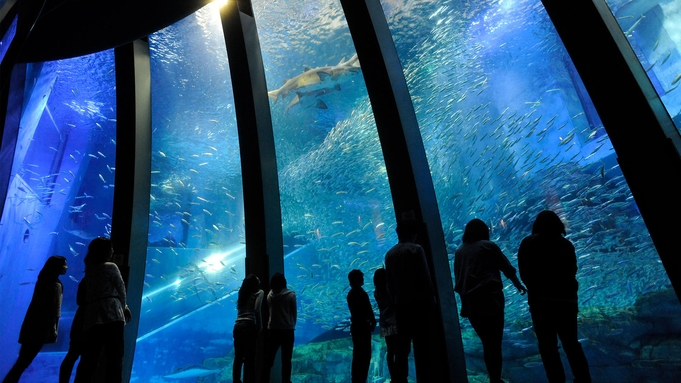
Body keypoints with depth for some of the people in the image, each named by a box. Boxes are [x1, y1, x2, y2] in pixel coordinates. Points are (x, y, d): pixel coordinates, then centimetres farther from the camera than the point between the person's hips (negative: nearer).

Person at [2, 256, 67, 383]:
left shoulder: (42, 281, 11)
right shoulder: (56, 285, -15)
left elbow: (41, 305, 15)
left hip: (32, 323, 8)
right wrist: (54, 330, -13)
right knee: (24, 361, 0)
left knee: (23, 360, 16)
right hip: (41, 327, -8)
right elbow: (55, 311, -17)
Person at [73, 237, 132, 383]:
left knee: (89, 359, 8)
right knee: (114, 357, -5)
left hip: (91, 319, 6)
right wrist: (123, 308, 17)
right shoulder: (111, 267, 2)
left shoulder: (88, 271, 20)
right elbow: (121, 290, 3)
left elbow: (80, 300, 18)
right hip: (111, 316, -6)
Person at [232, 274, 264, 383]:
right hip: (249, 326, -6)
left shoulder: (242, 294, 22)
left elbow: (239, 310, 19)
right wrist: (260, 326, -4)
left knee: (238, 357, 11)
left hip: (238, 326, 6)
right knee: (249, 358, -3)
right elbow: (257, 310, -10)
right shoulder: (259, 292, 2)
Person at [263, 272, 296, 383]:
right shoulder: (291, 295, -7)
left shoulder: (270, 295, 1)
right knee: (286, 360, 4)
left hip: (272, 330, 3)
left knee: (269, 358, 13)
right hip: (287, 330, -3)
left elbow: (269, 311, 7)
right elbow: (294, 313, -2)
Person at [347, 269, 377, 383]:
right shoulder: (361, 293, -14)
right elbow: (368, 310, -15)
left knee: (357, 355, 12)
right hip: (363, 326, -9)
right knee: (365, 355, -4)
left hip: (356, 326, 9)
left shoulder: (350, 294, 13)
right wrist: (373, 322, 0)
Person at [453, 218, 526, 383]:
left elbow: (457, 280, 12)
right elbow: (507, 268, 8)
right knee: (494, 343, 3)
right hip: (490, 300, -4)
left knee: (487, 343, 17)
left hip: (470, 304, 5)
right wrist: (518, 284, 24)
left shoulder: (459, 252, 10)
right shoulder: (488, 246, -1)